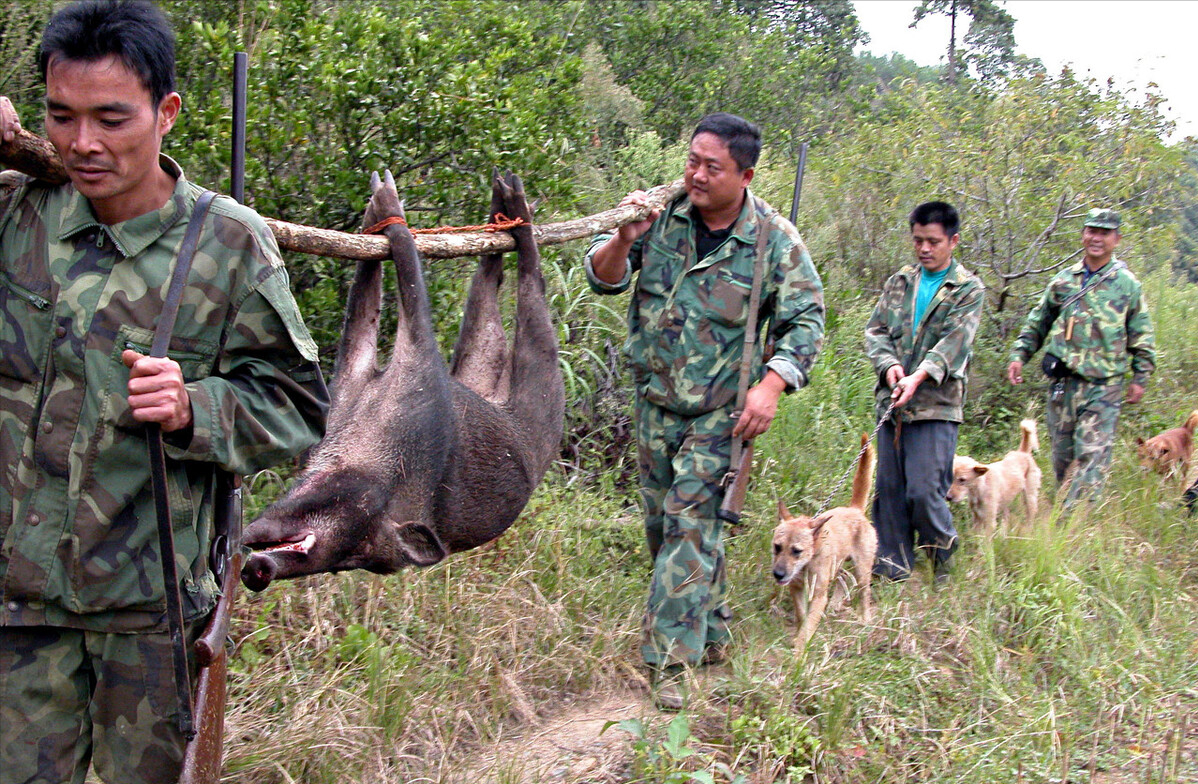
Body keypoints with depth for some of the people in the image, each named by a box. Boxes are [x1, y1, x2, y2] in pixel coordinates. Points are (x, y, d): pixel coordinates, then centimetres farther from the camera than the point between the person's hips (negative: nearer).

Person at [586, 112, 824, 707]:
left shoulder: (774, 239, -9)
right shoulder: (661, 212, -3)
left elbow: (805, 320, -4)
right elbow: (603, 278, -1)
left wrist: (772, 385, -18)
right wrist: (624, 240, -24)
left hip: (720, 410, -4)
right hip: (655, 399, 4)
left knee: (691, 523, -12)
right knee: (661, 520, 13)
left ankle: (672, 659, -7)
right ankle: (710, 630, 31)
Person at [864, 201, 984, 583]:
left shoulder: (968, 289, 2)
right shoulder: (899, 283, 15)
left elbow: (955, 341, -11)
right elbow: (876, 330, 9)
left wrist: (920, 376, -26)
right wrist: (889, 365, -12)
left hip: (936, 405, -4)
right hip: (891, 403, 5)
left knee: (925, 491, -9)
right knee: (889, 489, 7)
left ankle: (948, 569, 14)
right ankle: (892, 569, 18)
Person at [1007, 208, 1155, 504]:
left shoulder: (1127, 285, 5)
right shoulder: (1063, 280, 11)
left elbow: (1142, 336, 8)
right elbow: (1036, 324, 18)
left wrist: (1140, 378, 2)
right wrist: (1018, 356, 7)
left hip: (1104, 384, -3)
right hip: (1063, 382, 3)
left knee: (1093, 455, -10)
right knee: (1061, 454, 8)